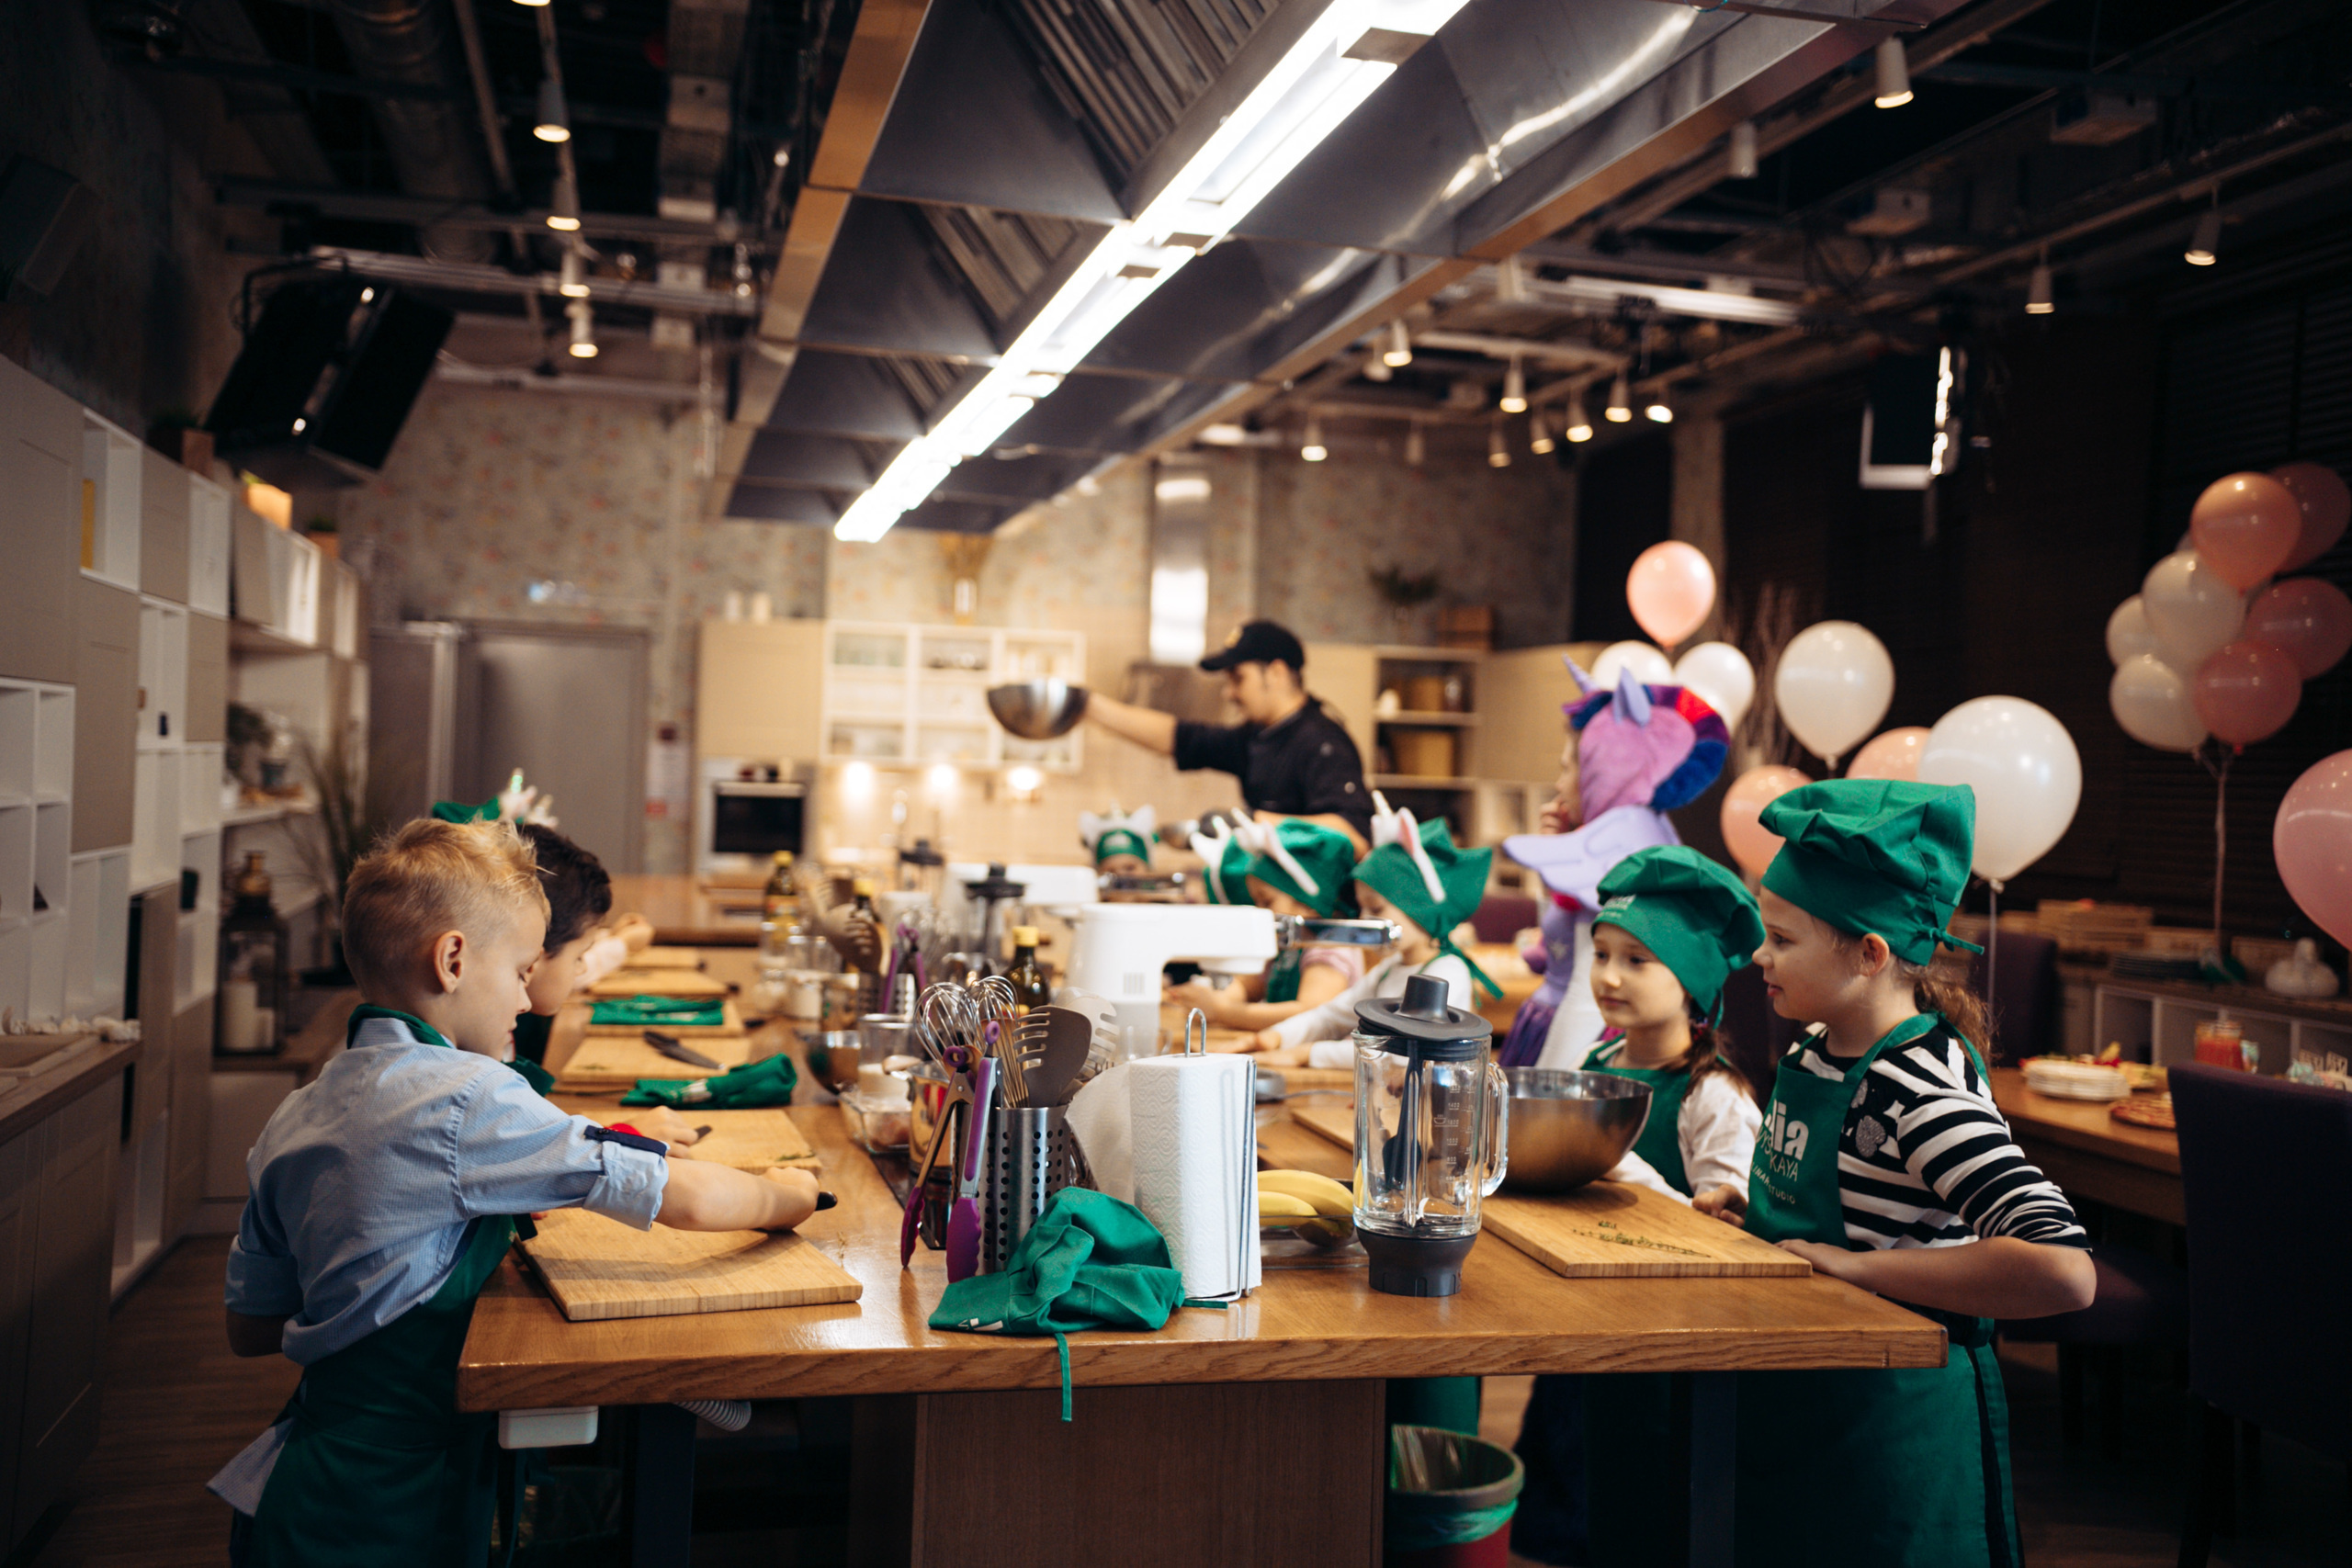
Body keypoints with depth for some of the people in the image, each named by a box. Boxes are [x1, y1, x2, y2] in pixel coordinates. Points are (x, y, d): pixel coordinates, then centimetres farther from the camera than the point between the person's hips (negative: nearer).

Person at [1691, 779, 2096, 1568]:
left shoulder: (1921, 1088, -25)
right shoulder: (1815, 1052, 1)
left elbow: (2062, 1270, -37)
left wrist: (1858, 1266, -31)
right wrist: (1750, 1206, 2)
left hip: (1887, 1436, -8)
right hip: (1795, 1409, 8)